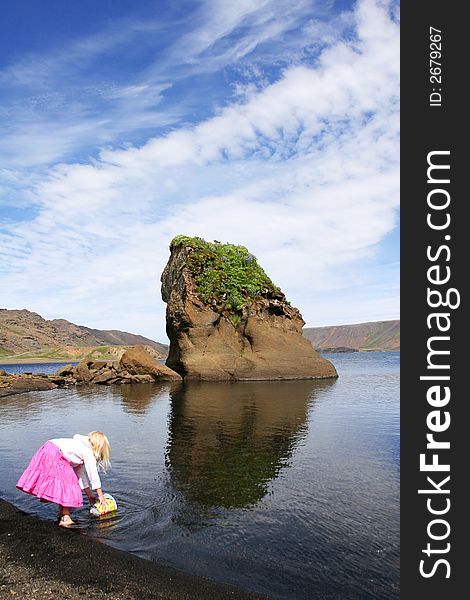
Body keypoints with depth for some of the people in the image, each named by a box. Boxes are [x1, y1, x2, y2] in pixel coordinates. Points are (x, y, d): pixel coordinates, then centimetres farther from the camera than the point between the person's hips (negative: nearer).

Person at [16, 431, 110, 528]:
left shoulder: (81, 447, 23)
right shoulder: (88, 452, -3)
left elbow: (80, 473, 25)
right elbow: (93, 475, -4)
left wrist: (89, 494, 28)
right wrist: (101, 496, 5)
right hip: (53, 456, -10)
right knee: (67, 485, -3)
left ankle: (61, 515, 23)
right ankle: (66, 518, -2)